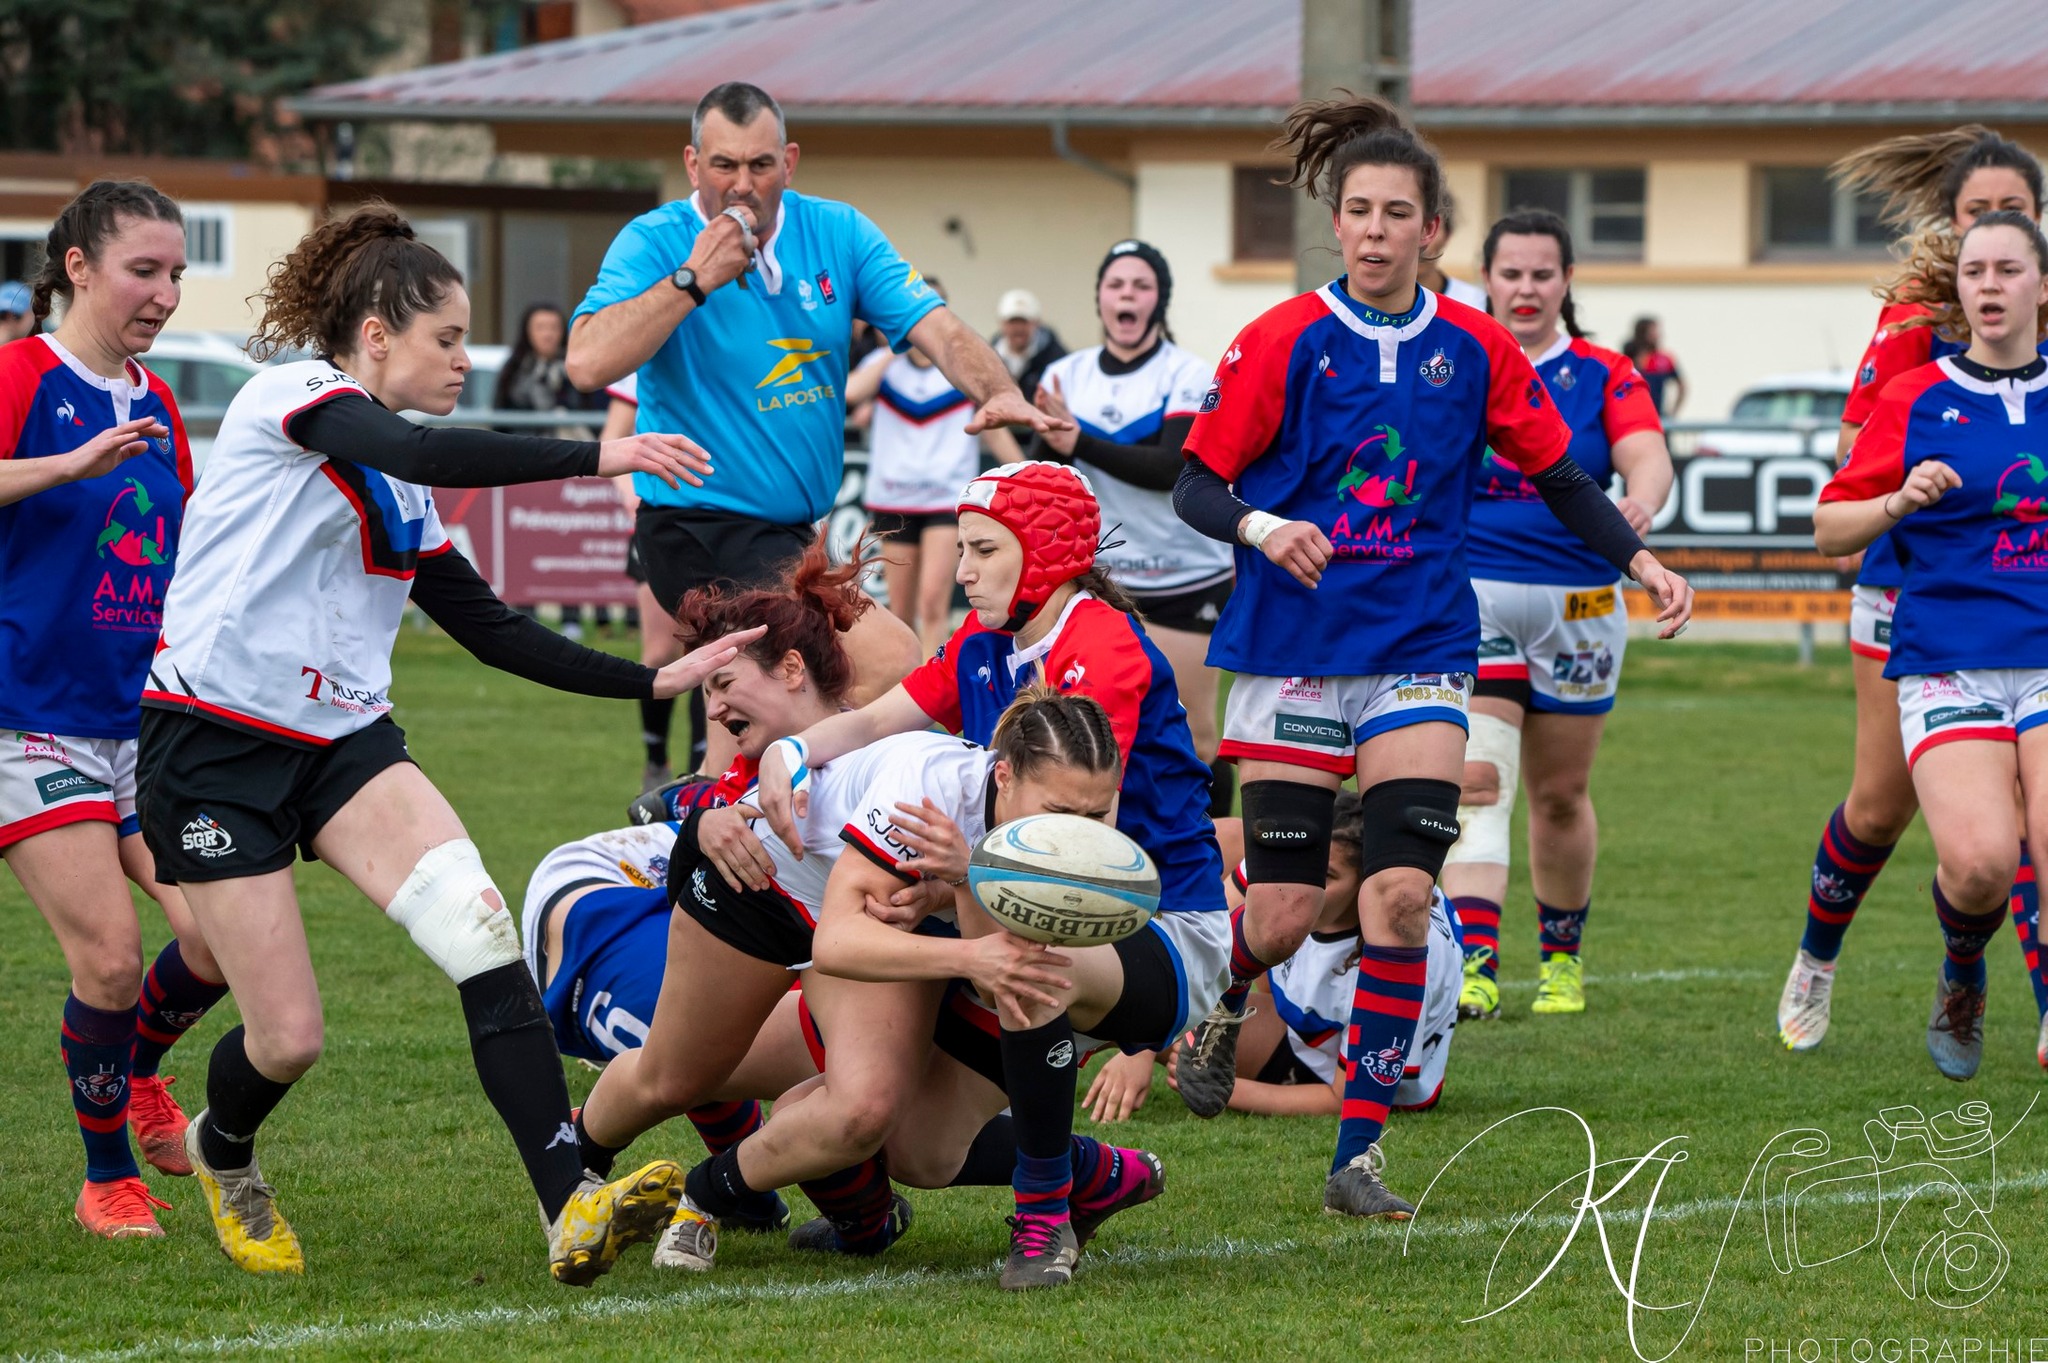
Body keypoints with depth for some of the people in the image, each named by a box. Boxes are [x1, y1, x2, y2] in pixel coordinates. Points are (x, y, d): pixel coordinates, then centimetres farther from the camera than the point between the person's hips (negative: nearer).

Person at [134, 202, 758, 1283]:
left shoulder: (403, 497, 16)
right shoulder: (291, 396, -7)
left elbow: (492, 631, 18)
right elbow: (418, 453, -27)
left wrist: (652, 679, 12)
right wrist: (594, 456, -28)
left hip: (343, 743, 6)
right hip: (213, 747, -6)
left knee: (477, 922, -21)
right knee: (288, 1039, -5)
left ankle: (570, 1210, -30)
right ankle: (220, 1152, 33)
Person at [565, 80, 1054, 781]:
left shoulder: (836, 234, 5)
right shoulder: (654, 242, -8)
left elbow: (939, 330, -3)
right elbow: (588, 362, -23)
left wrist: (998, 391, -23)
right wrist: (695, 278, -23)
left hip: (790, 532, 7)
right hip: (703, 532, -7)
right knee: (892, 661, -19)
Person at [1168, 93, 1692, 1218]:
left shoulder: (1476, 349, 3)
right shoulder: (1282, 342, -4)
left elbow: (1556, 474, 14)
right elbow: (1197, 486, -4)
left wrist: (1636, 558, 1)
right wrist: (1260, 528, -24)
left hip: (1418, 649, 2)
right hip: (1290, 649, -2)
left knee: (1403, 890, -13)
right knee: (1283, 914, -5)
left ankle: (1357, 1155, -6)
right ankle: (1227, 1002, 34)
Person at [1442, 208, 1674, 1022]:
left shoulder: (1603, 376, 4)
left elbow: (1648, 457, -10)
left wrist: (1640, 501, -33)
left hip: (1577, 603, 2)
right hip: (1471, 596, -1)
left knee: (1560, 794, 13)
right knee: (1476, 781, -18)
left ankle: (1562, 955, 32)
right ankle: (1474, 961, -27)